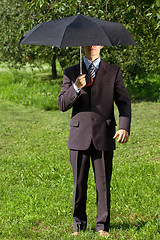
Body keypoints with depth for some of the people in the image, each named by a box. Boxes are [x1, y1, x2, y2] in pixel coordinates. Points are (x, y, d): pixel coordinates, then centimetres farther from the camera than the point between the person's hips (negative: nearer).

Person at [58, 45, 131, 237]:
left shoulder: (114, 72, 7)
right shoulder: (71, 73, 9)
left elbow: (123, 102, 4)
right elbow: (62, 105, 2)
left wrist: (125, 127, -12)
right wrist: (76, 88, -16)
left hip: (104, 137, 0)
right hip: (79, 136, 1)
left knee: (103, 183, 3)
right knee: (79, 184, 5)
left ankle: (102, 225, 16)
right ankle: (79, 224, 20)